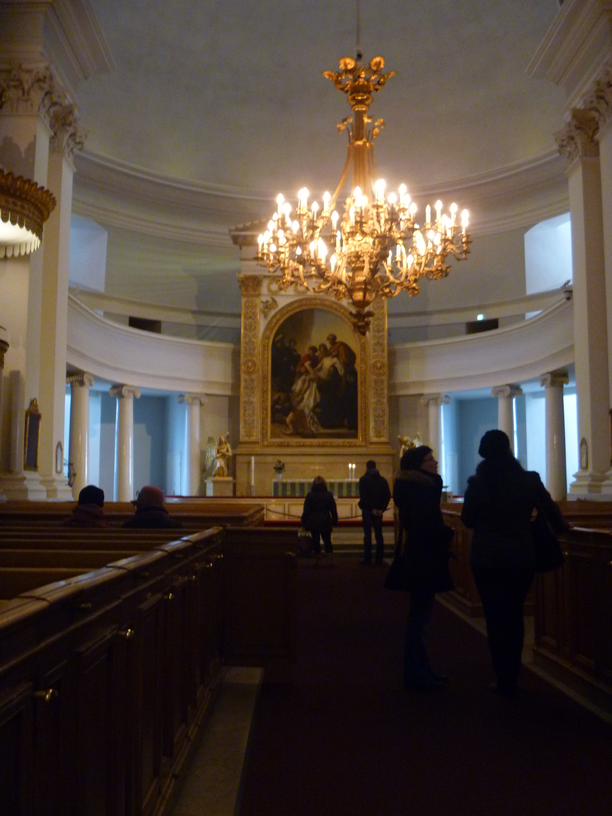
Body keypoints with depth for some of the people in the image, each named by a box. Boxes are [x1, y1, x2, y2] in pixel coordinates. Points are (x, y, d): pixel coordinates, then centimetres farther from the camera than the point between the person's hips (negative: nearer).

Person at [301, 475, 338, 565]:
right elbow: (333, 510, 2)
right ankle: (329, 559, -1)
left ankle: (317, 560, 7)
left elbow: (306, 510, -4)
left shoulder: (309, 495, -2)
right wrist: (334, 521, 8)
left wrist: (304, 522, 1)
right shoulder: (328, 495, 1)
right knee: (327, 540, 8)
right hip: (325, 521, 1)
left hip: (313, 521, -1)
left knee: (315, 540, 6)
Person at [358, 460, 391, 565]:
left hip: (367, 510, -4)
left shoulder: (363, 479, -4)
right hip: (378, 511, 4)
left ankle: (367, 559, -3)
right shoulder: (382, 480, 9)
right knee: (379, 534, 7)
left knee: (367, 535, -1)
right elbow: (388, 496, 3)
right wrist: (382, 509, -1)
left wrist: (371, 508, -9)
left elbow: (363, 497, -13)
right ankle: (379, 559, 7)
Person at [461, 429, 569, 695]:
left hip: (487, 559, -2)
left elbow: (467, 520, -1)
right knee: (515, 616, 16)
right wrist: (561, 527, 25)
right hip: (522, 558, 2)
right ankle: (512, 677, 24)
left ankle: (504, 680, 12)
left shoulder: (477, 483, -10)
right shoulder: (529, 480, -6)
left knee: (496, 618, 8)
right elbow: (551, 512, 4)